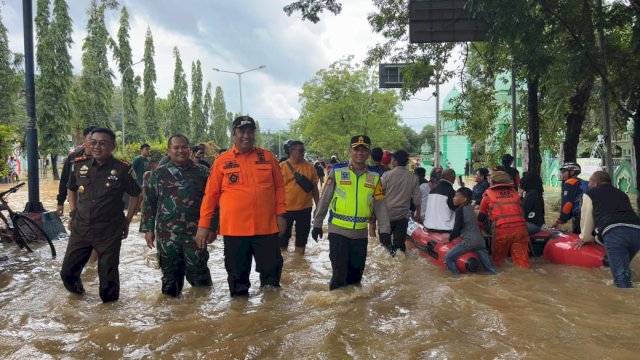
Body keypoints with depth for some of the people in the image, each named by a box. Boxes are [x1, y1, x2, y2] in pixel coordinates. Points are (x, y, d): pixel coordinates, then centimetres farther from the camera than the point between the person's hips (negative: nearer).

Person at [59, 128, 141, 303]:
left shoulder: (123, 169, -10)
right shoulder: (79, 164, 1)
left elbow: (136, 194, 3)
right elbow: (71, 189, 19)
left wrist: (127, 221, 1)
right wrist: (73, 214, 12)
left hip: (109, 232, -4)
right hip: (80, 229, 4)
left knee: (108, 274, 4)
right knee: (67, 271, 13)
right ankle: (77, 292, 44)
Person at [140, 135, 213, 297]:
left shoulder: (202, 172, 3)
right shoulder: (159, 173, 7)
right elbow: (149, 202, 9)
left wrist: (211, 226, 1)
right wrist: (148, 228, 5)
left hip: (195, 232, -1)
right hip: (167, 233, 2)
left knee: (197, 270, 1)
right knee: (170, 272, 11)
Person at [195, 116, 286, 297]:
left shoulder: (268, 157, 5)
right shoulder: (222, 160, 1)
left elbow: (279, 187, 8)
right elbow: (210, 194, 2)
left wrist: (280, 214, 0)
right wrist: (203, 225, 0)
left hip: (266, 226, 1)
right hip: (234, 228, -1)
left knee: (271, 269, 9)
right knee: (237, 273, 11)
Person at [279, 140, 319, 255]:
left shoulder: (310, 167, 0)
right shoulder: (281, 167, -4)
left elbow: (314, 189, 6)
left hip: (305, 209, 1)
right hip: (285, 209, -1)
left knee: (301, 240, 12)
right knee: (283, 238, 11)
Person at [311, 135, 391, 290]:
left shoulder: (375, 176, 4)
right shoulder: (337, 171, -4)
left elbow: (380, 204, 6)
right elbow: (325, 199, 1)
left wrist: (385, 230, 1)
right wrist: (317, 223, 2)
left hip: (361, 232, 3)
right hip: (338, 230, -3)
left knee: (356, 273, 13)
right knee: (339, 273, -2)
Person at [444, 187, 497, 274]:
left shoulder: (460, 210, -6)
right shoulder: (471, 208, 17)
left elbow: (457, 228, -8)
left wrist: (449, 238, 8)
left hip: (469, 241, -8)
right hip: (480, 240, 8)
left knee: (448, 258, -7)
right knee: (489, 267, 13)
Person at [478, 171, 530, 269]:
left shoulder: (488, 193, 11)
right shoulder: (514, 192, 19)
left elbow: (482, 215, 19)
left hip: (501, 229, -2)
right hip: (520, 227, 2)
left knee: (498, 259, 16)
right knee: (521, 259, 2)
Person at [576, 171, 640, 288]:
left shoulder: (590, 193, 22)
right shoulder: (621, 194, 38)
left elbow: (586, 219, 24)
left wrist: (585, 238, 43)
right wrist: (595, 239, 49)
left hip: (614, 232, -6)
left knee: (621, 276, -9)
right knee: (622, 269, 24)